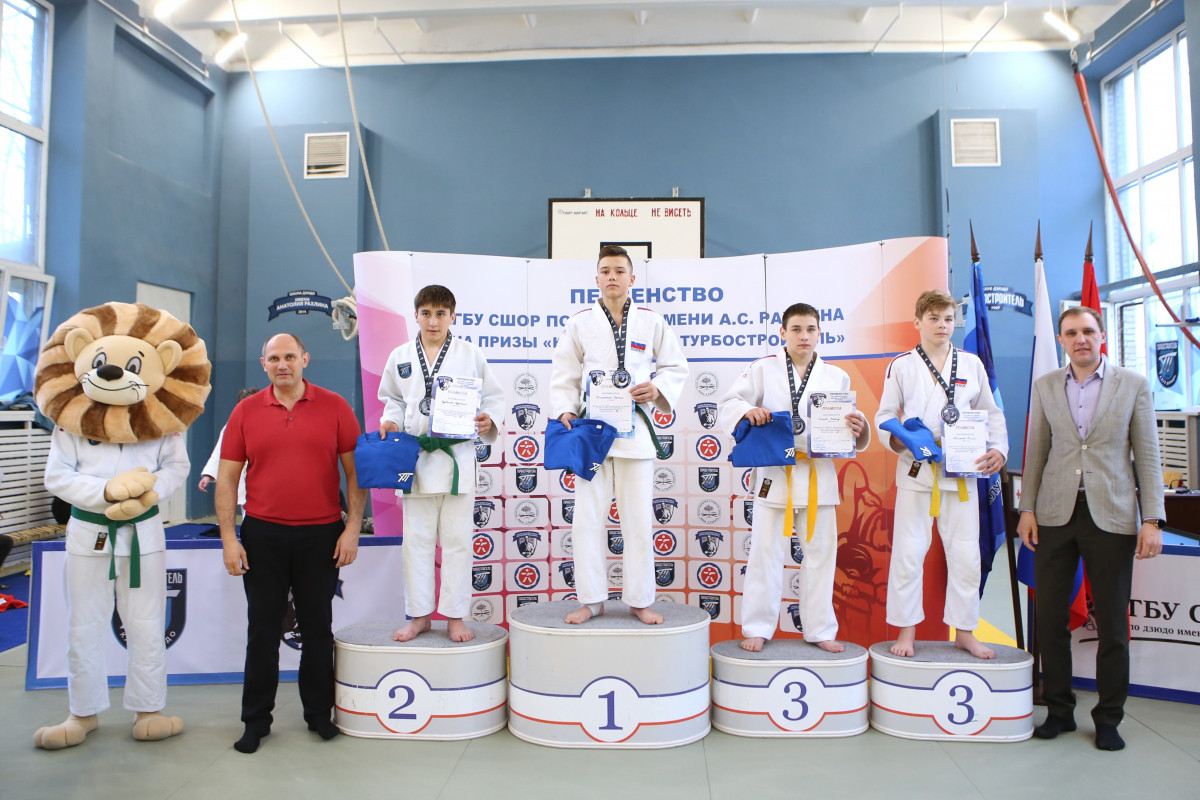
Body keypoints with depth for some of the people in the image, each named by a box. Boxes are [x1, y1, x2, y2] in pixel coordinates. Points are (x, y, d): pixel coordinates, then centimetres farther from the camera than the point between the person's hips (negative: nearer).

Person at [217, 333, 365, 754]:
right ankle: (256, 719, 23)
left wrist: (352, 528, -6)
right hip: (263, 535, 1)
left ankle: (319, 712, 26)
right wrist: (228, 538, -2)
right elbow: (227, 478, 4)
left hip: (321, 535, -1)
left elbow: (355, 471, 0)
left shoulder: (334, 407, 0)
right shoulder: (246, 411, 4)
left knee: (317, 626, 10)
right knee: (262, 628, 9)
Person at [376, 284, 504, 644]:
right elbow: (394, 400, 18)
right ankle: (419, 614, 22)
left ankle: (455, 616, 16)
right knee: (417, 539, 8)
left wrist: (489, 419, -14)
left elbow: (493, 396, 5)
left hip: (457, 454, -2)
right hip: (415, 456, 2)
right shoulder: (400, 356, 8)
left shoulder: (470, 354, 1)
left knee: (457, 539, 4)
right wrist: (390, 422, -1)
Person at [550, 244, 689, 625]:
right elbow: (564, 375, 8)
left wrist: (658, 388, -8)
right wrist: (564, 410, -6)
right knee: (588, 517, 3)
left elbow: (676, 367, 11)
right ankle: (591, 599, 16)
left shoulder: (651, 322, 5)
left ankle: (640, 600, 17)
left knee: (638, 518, 4)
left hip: (635, 430, 0)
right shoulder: (580, 322, 6)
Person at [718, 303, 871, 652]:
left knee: (820, 552, 10)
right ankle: (757, 627, 17)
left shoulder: (835, 376, 9)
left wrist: (857, 426, -14)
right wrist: (747, 410, -24)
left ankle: (820, 629, 25)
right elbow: (727, 404, -2)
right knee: (765, 552, 4)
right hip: (774, 472, -2)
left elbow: (845, 423, 9)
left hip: (819, 474, 2)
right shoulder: (763, 369, 2)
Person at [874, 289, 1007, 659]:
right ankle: (906, 631, 12)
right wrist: (897, 438, -16)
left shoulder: (971, 364, 8)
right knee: (908, 552, -1)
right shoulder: (901, 365, 3)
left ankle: (964, 632, 22)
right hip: (916, 469, -2)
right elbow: (884, 416, 4)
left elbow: (991, 412, 13)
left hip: (962, 472, 2)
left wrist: (999, 449, -2)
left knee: (965, 554, 6)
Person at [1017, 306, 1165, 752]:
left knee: (1112, 623, 5)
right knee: (1050, 617, 5)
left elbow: (1147, 455, 0)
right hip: (1056, 514, 2)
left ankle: (1108, 718, 21)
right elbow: (1036, 452, 10)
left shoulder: (1133, 385, 2)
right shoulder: (1045, 386, 8)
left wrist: (1152, 519, -6)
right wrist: (1027, 509, 4)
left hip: (1111, 515, -1)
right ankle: (1059, 710, 20)